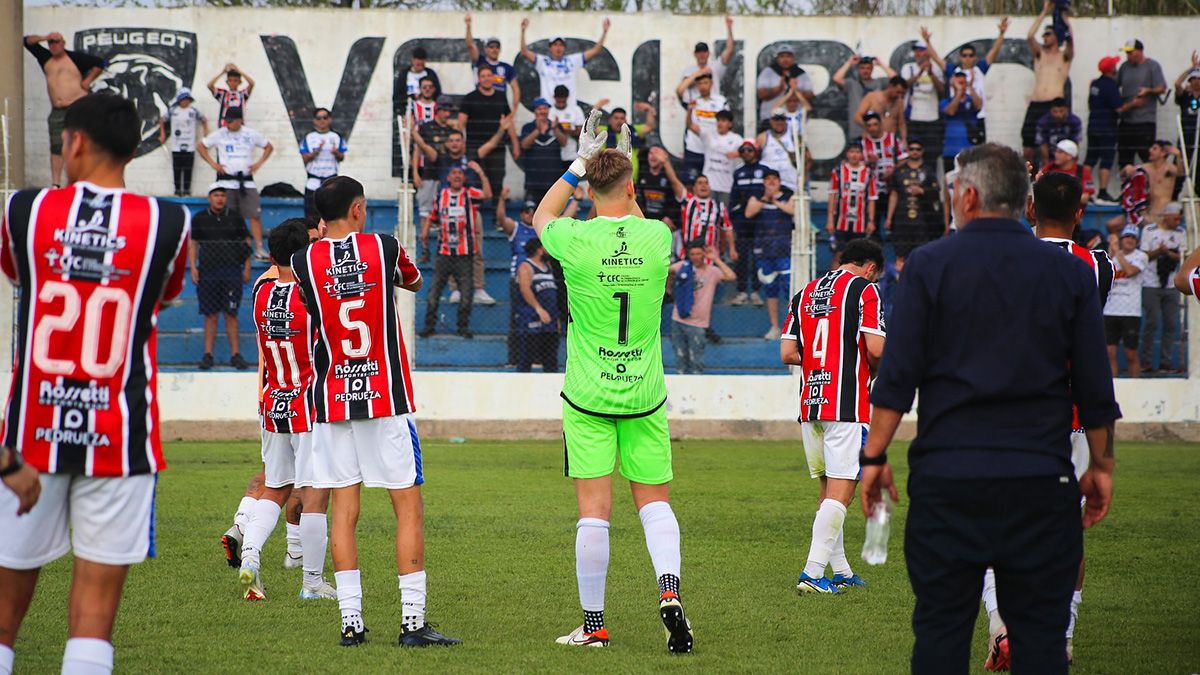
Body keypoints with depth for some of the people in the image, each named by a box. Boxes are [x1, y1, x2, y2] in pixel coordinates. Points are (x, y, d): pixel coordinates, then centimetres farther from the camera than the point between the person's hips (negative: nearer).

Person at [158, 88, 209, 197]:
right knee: (177, 169, 3)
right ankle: (177, 191, 12)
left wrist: (205, 134, 7)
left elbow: (204, 120, 15)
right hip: (176, 146, 0)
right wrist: (162, 134, 12)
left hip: (189, 146, 0)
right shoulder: (172, 111, 2)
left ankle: (187, 191, 8)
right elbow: (162, 120, 16)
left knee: (188, 169, 0)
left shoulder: (194, 111, 1)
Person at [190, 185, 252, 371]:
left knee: (231, 314, -3)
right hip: (208, 271, 0)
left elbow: (246, 242, 11)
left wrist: (247, 269, 5)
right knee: (210, 314, 0)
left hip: (231, 271, 0)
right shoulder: (199, 219, 7)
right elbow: (192, 244, 10)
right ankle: (208, 354, 3)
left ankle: (235, 354, -1)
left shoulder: (235, 218, 6)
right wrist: (193, 268, 0)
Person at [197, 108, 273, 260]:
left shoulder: (251, 134, 5)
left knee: (255, 215, -8)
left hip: (246, 180, 1)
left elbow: (269, 147, 17)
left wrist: (259, 163, 4)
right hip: (226, 181, -1)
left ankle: (259, 249, -6)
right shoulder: (219, 134, 1)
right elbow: (201, 147, 10)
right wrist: (213, 163, -1)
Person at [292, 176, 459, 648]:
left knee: (344, 511, 6)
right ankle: (413, 621, -2)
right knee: (408, 507, 2)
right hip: (387, 398, -2)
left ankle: (351, 621, 2)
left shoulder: (304, 262, -3)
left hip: (330, 399, 2)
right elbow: (414, 282, 17)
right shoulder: (383, 248, -4)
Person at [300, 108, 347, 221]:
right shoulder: (308, 137, 5)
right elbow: (304, 158, -1)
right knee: (312, 215, -1)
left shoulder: (336, 137, 6)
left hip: (331, 182, 0)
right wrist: (316, 152, -19)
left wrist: (336, 153, -18)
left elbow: (341, 157, 5)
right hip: (313, 181, 0)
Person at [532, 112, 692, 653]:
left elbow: (541, 216, 15)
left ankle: (593, 625, 5)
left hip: (588, 396, -2)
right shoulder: (657, 237, -6)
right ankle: (669, 591, -11)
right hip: (645, 395, 2)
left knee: (594, 512, 0)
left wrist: (581, 162, 17)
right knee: (654, 501, 11)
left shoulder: (576, 240, -11)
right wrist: (622, 166, 24)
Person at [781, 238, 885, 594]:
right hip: (848, 407, -7)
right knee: (841, 491, -7)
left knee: (828, 489, 15)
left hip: (810, 403, 7)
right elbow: (875, 349, -13)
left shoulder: (805, 293, 14)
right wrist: (874, 371, 8)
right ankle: (813, 573, -15)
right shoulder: (864, 289, -4)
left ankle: (840, 570, 19)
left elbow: (787, 353, 8)